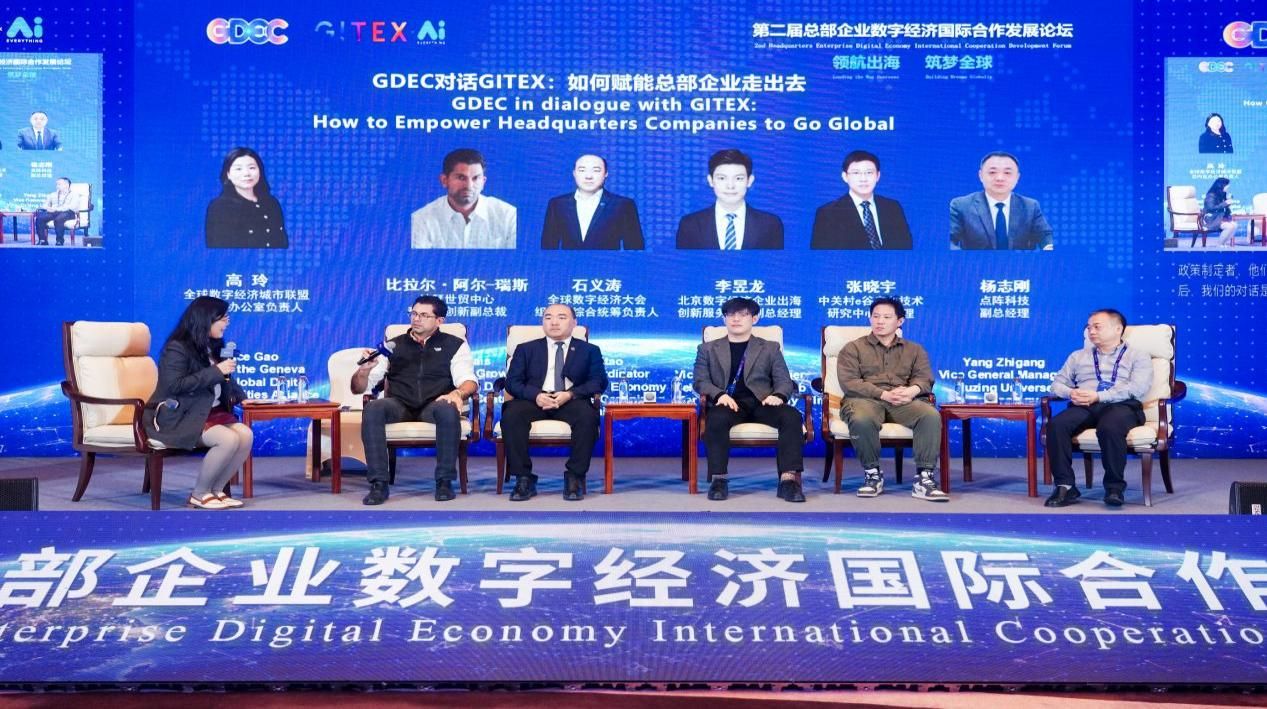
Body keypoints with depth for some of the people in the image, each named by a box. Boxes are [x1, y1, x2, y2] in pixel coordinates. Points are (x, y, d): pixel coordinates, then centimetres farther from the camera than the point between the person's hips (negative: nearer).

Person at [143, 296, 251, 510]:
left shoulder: (213, 347, 13)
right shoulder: (177, 349, -13)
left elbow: (224, 379, 26)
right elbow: (174, 385, -23)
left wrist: (242, 398, 10)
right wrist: (215, 371, -23)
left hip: (211, 412, 8)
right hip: (179, 417, -8)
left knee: (246, 435, -18)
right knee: (228, 439, -28)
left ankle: (217, 490, -7)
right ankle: (199, 494, -10)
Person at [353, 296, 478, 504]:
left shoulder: (455, 345, 16)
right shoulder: (393, 345, 20)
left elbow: (468, 380, 1)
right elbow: (358, 388, 17)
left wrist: (458, 393, -23)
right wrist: (364, 370, -7)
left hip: (434, 404, -1)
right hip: (399, 405, 2)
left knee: (448, 409, -37)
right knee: (372, 409, -32)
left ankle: (445, 481, -25)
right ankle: (378, 483, -30)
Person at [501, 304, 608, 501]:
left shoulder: (589, 350, 18)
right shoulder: (526, 349, 21)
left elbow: (599, 381, 4)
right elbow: (512, 381, 8)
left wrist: (570, 394, -15)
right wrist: (536, 395, -14)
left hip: (572, 401, -1)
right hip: (534, 400, 1)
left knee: (588, 416, -35)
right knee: (511, 415, -32)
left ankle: (575, 477, -24)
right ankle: (524, 478, -24)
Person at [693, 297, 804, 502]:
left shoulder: (770, 348, 24)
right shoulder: (708, 349, 22)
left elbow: (784, 381, 13)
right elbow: (701, 381, 9)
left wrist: (778, 396, -13)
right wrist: (719, 395, -14)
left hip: (761, 402, 1)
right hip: (729, 403, -1)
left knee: (792, 416, -31)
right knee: (716, 419, -38)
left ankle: (788, 479, -37)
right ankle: (718, 479, -34)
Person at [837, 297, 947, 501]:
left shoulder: (914, 350, 24)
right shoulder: (853, 348, 14)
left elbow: (924, 378, 10)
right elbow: (849, 381, -1)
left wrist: (913, 390, -17)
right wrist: (884, 394, -15)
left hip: (903, 401, 2)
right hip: (866, 399, -2)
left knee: (931, 415, -30)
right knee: (861, 419, -39)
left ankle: (924, 478, -28)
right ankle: (872, 474, -18)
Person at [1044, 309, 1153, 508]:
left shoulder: (1137, 356, 14)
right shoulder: (1078, 356, 29)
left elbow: (1138, 387, -3)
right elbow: (1057, 383, 22)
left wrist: (1098, 396, -13)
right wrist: (1071, 393, -4)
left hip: (1121, 406, -3)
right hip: (1084, 408, 3)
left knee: (1110, 428, -40)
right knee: (1056, 425, -30)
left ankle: (1114, 487, -25)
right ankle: (1065, 485, -27)